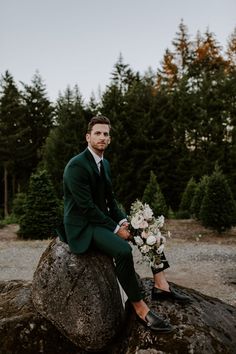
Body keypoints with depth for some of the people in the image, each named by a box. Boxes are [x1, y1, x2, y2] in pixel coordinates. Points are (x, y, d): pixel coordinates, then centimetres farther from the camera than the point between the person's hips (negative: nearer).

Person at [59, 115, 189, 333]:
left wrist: (122, 221, -3)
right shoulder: (76, 166, -18)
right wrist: (115, 228, -19)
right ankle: (140, 308, -18)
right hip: (82, 226, -10)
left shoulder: (105, 163, 11)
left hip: (101, 219, 10)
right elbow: (87, 207, -23)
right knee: (123, 249, -33)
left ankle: (161, 286, 0)